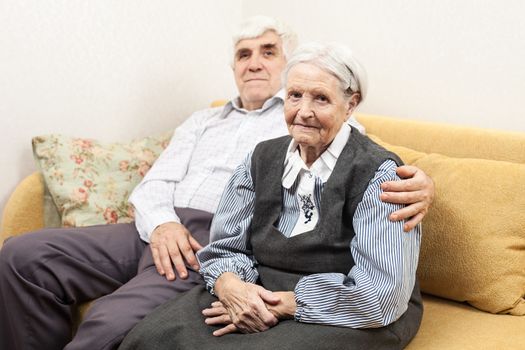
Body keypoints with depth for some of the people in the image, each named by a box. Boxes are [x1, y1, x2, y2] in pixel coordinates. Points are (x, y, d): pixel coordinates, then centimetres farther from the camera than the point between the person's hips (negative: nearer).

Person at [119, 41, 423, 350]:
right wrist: (230, 285, -17)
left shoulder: (379, 173, -12)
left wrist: (283, 304, -20)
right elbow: (226, 247, 7)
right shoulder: (263, 158, 7)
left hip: (346, 315, -4)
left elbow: (383, 292, -20)